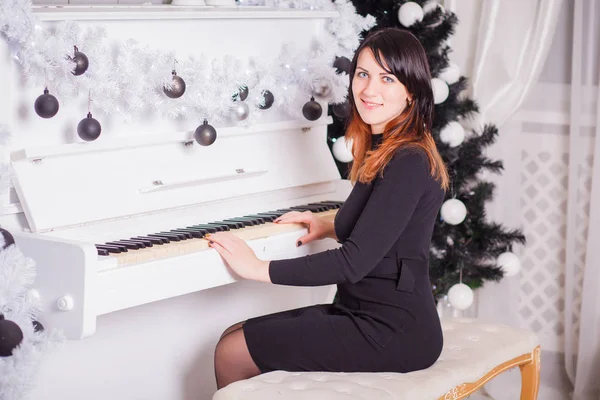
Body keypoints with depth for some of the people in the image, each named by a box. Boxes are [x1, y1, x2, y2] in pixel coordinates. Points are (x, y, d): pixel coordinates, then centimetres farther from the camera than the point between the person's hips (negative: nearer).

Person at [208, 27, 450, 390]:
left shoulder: (409, 163, -20)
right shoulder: (385, 152, 11)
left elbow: (356, 261, -24)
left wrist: (259, 268, -19)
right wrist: (332, 229, 20)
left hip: (392, 332, -10)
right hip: (366, 313, 10)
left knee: (232, 357, -8)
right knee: (233, 338, 9)